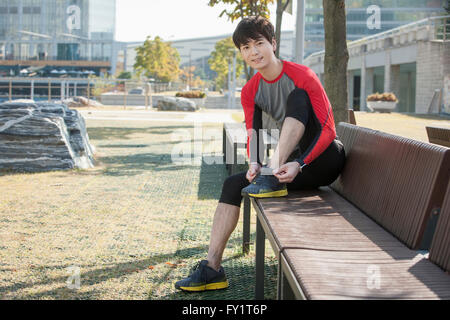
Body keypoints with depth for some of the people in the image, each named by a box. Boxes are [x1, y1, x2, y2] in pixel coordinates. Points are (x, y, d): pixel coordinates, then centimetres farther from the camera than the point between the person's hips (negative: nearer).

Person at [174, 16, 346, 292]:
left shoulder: (302, 76, -16)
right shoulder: (251, 91, 4)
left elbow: (327, 129, -22)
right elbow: (253, 135, -3)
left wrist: (299, 164, -35)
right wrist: (254, 163, -26)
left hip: (324, 159, -6)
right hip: (294, 163, 6)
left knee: (296, 99, -26)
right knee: (233, 185, -7)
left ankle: (271, 175, -34)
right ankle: (212, 268, -9)